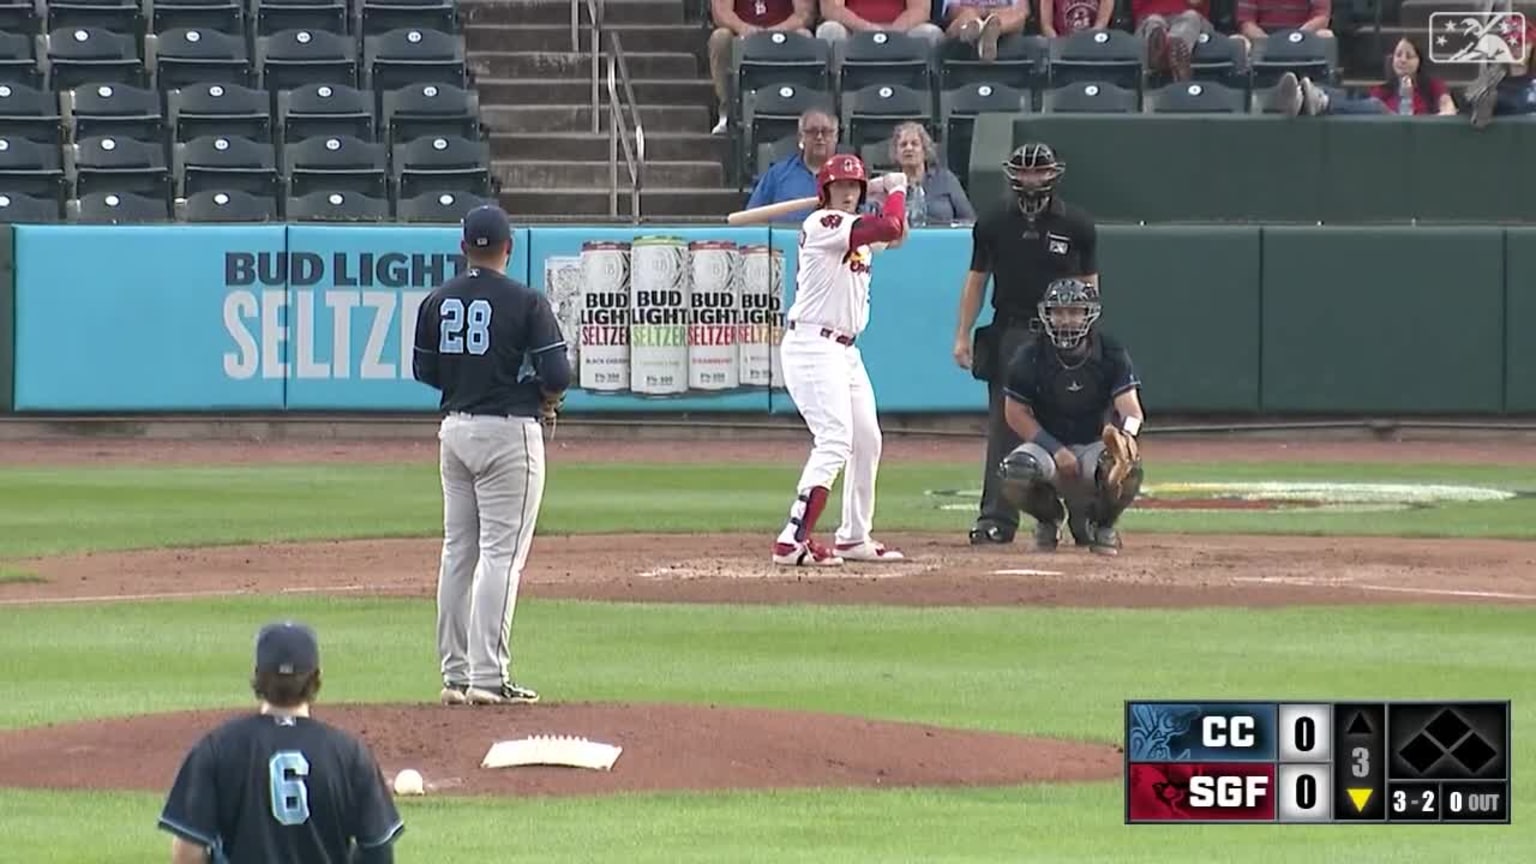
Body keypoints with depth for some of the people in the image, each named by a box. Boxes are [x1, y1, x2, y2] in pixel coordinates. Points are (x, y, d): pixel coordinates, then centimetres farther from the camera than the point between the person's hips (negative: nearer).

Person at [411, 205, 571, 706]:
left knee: (457, 553, 13)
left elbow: (424, 371, 11)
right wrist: (547, 402, 7)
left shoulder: (437, 302, 4)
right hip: (509, 432, -6)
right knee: (502, 554, -5)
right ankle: (488, 678, -9)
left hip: (455, 429, 6)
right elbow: (557, 374, -14)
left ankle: (455, 675, 15)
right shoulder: (526, 303, -11)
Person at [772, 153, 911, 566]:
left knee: (867, 441, 17)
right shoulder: (823, 225, -15)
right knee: (834, 441, -19)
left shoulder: (856, 230, 17)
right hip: (812, 346, -10)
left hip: (846, 351, 10)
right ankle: (793, 541, -24)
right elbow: (890, 228, -24)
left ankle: (854, 538, 29)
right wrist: (895, 190, -7)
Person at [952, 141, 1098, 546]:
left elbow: (1088, 286, 7)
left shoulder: (1077, 226, 4)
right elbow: (976, 280, 10)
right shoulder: (993, 225, 6)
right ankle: (997, 519, 0)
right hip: (1009, 334, 1)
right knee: (1004, 428, -1)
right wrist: (963, 334, 3)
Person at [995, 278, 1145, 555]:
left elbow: (1131, 407, -19)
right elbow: (1017, 414, -4)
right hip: (1048, 445, 0)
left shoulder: (1111, 353, -8)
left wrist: (1127, 433, -44)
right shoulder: (1030, 356, -7)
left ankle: (1101, 523, 1)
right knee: (1016, 473, -33)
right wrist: (1056, 450, -16)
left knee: (1126, 466, -35)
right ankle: (1049, 518, 5)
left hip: (1095, 445, 0)